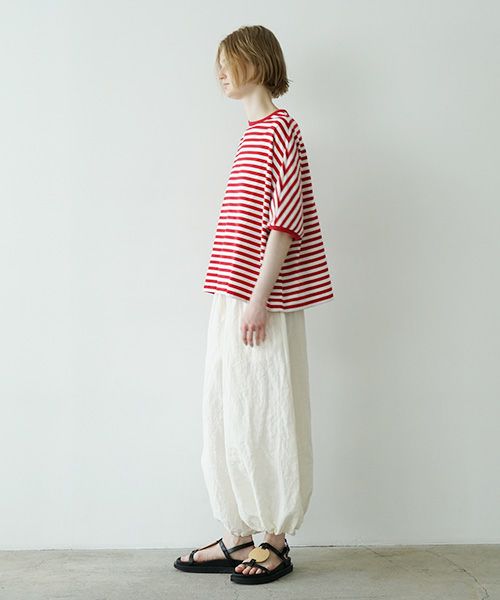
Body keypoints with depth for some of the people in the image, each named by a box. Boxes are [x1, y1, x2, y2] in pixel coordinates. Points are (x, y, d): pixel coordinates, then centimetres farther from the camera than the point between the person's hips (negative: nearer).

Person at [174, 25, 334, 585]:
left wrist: (258, 298, -19)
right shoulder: (253, 132, 18)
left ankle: (276, 542, 13)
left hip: (262, 304, -9)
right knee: (227, 417, 11)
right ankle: (238, 537, 20)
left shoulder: (279, 127, -9)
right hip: (232, 298, 9)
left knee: (266, 417, 0)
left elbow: (286, 220, -16)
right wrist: (235, 299, 17)